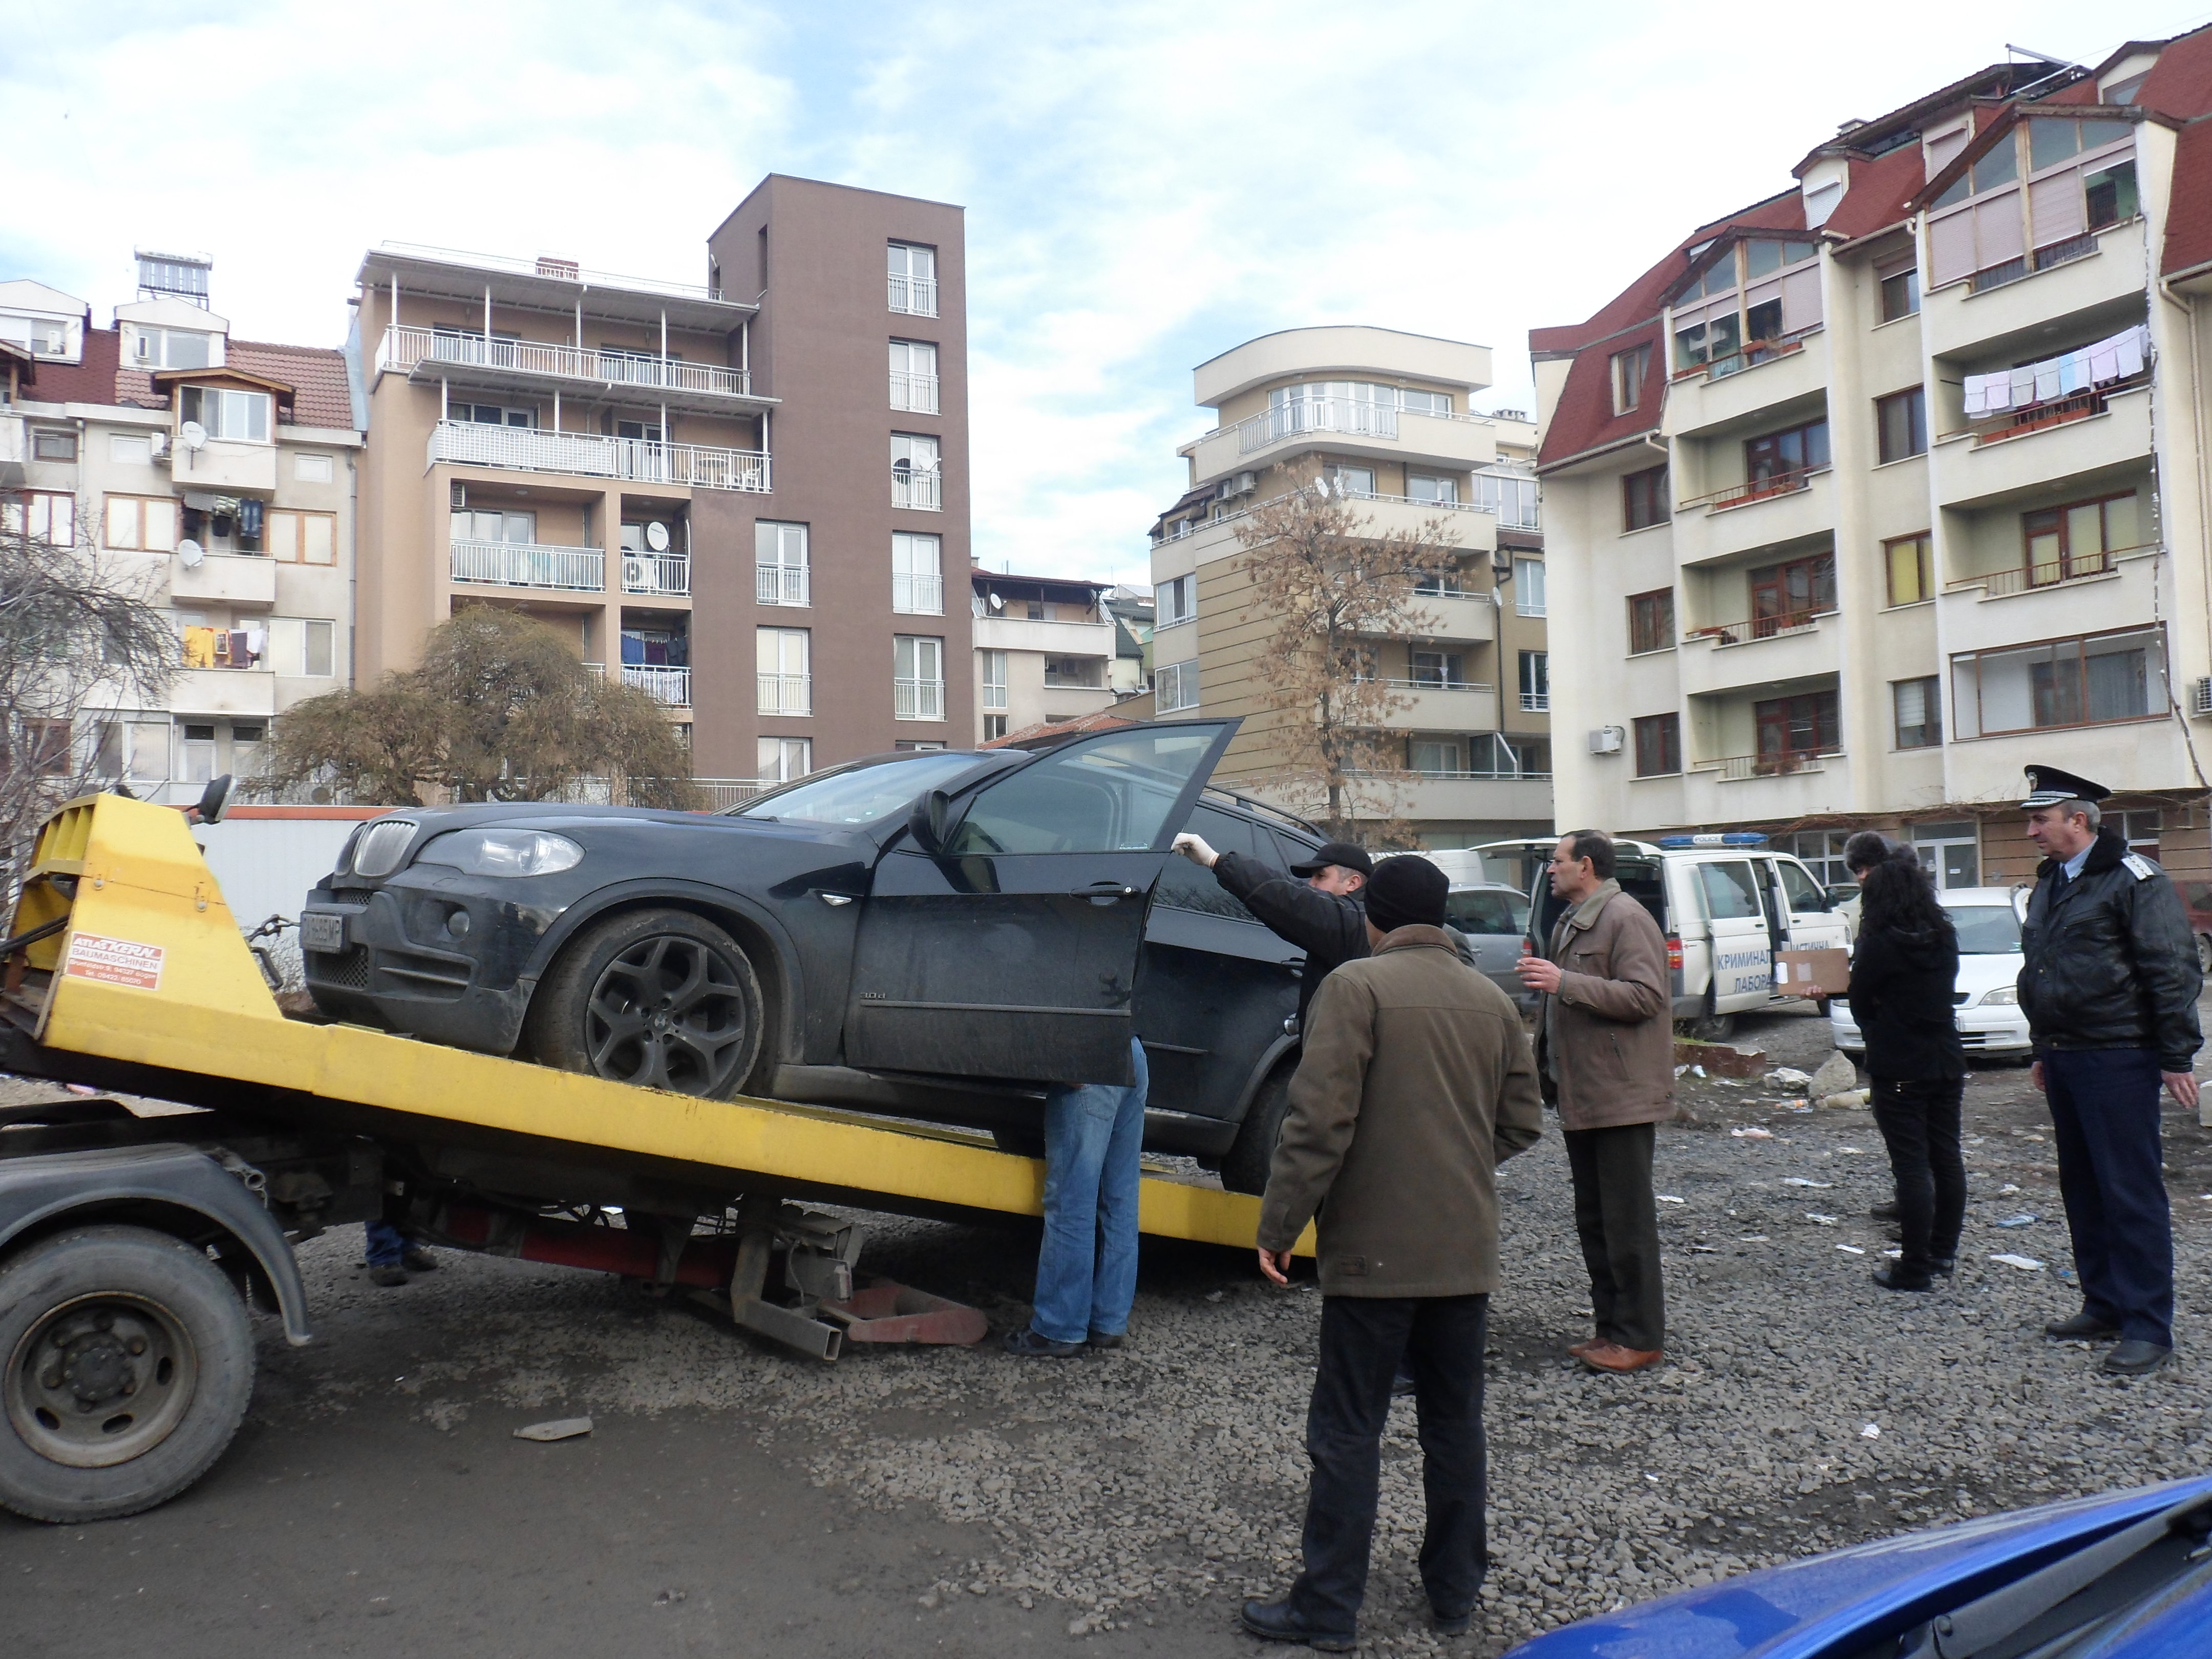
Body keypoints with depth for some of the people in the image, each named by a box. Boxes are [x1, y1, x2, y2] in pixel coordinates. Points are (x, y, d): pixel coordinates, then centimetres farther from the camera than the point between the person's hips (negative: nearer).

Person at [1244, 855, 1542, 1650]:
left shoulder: (1356, 987, -12)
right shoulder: (1492, 1000, 7)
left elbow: (1320, 1123, -19)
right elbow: (1522, 1124, 12)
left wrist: (1278, 1228, -11)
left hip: (1374, 1250, -6)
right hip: (1467, 1252, 6)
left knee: (1347, 1432, 4)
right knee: (1455, 1423, 18)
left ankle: (1328, 1608, 12)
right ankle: (1455, 1590, 29)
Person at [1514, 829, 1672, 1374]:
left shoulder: (1626, 919, -13)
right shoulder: (1570, 922, 18)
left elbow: (1645, 996, -23)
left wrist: (1565, 982, -26)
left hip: (1621, 1096, -10)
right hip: (1580, 1095, 10)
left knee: (1627, 1222, -3)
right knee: (1593, 1220, 14)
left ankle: (1641, 1338, 5)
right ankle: (1610, 1328, 22)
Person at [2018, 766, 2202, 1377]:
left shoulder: (2133, 880, -11)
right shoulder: (2049, 884, 15)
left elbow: (2173, 973, -13)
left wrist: (2177, 1057, -15)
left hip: (2117, 1062, -8)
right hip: (2065, 1061, 9)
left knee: (2131, 1193, -4)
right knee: (2082, 1189, 13)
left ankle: (2148, 1327, 3)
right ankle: (2104, 1305, 24)